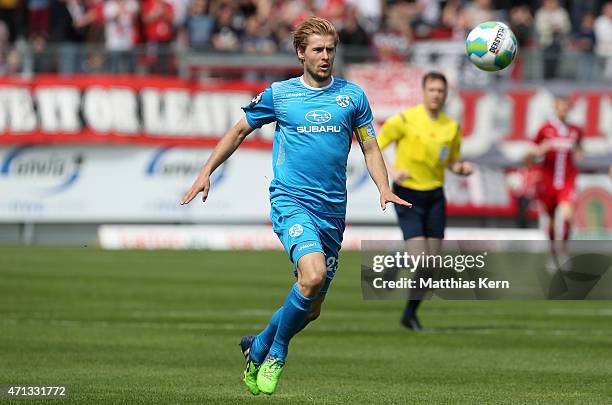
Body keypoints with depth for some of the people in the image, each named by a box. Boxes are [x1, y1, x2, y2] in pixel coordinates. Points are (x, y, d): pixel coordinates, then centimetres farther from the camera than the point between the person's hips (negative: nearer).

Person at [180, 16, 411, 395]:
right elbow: (240, 130, 16)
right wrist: (206, 172, 10)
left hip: (333, 209, 3)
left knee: (312, 307, 6)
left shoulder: (353, 96, 9)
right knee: (313, 275, -29)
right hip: (290, 201, -3)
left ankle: (258, 348, 33)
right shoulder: (279, 93, 5)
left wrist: (384, 188, -3)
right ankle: (277, 352, -7)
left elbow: (370, 148, 14)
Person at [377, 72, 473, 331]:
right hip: (408, 195, -5)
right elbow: (373, 147, -5)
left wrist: (462, 168, -5)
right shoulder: (405, 120, -10)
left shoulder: (452, 127, 5)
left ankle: (411, 313, 18)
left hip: (435, 196, 5)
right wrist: (391, 170, -21)